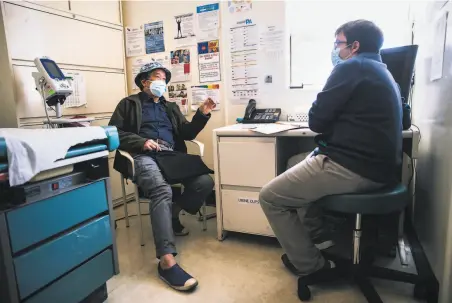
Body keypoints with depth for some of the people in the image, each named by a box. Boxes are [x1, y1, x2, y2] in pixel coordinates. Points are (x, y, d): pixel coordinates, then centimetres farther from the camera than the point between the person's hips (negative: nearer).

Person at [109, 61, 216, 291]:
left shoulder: (170, 107, 30)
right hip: (144, 157, -5)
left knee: (205, 182, -20)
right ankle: (167, 261, -41)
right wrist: (141, 142, -12)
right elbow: (114, 133, 4)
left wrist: (202, 115, 3)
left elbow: (187, 133, 20)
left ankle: (172, 216, 4)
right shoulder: (129, 104, 16)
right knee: (162, 191, -36)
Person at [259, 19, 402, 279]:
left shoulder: (351, 67, -8)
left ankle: (311, 265, 10)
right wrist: (331, 125, 14)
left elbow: (317, 121, -10)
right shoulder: (383, 72, 22)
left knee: (270, 197, 0)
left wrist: (319, 113, 10)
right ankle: (319, 238, 25)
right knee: (297, 164, 28)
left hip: (352, 168, -10)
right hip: (379, 166, 10)